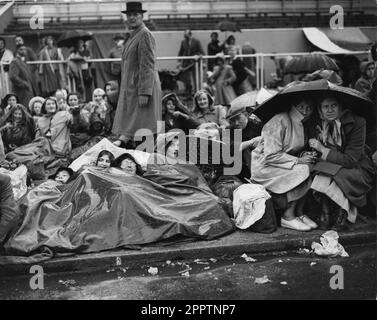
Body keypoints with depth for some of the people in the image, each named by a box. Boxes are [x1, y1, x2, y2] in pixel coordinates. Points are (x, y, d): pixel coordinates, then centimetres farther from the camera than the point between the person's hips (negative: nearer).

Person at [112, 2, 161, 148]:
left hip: (142, 86, -10)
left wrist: (144, 92, -24)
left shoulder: (145, 35, -13)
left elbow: (147, 66, -19)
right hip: (131, 87, 10)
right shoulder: (133, 35, 18)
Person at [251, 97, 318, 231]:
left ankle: (299, 213, -7)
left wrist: (305, 156, -6)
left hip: (284, 164, 8)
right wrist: (298, 160, -23)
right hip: (265, 166, -8)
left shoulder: (301, 125, 9)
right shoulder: (279, 121, -19)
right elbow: (271, 155, -24)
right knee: (302, 171, -26)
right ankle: (288, 217, -15)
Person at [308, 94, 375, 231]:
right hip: (333, 167, 5)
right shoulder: (321, 125, -6)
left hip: (358, 170, -4)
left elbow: (350, 160, -24)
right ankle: (326, 214, -12)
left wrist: (322, 149, -26)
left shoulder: (356, 123, -20)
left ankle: (342, 214, -12)